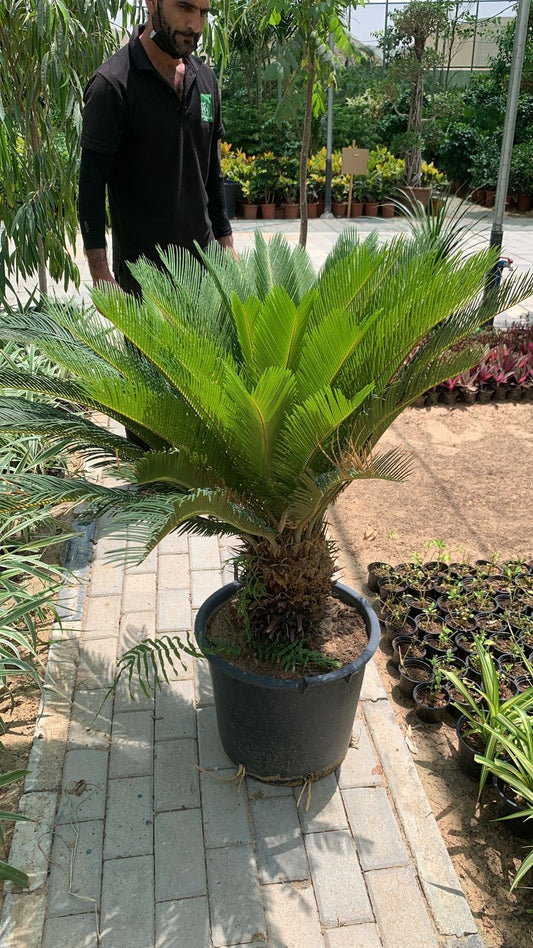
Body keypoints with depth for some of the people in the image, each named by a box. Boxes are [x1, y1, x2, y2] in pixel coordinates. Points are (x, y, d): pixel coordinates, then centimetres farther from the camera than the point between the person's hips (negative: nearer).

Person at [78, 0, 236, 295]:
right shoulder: (112, 83, -10)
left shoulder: (205, 79, 9)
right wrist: (100, 273, -18)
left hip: (204, 255, 6)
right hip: (142, 264, -6)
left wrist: (226, 242, 13)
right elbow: (91, 185, -12)